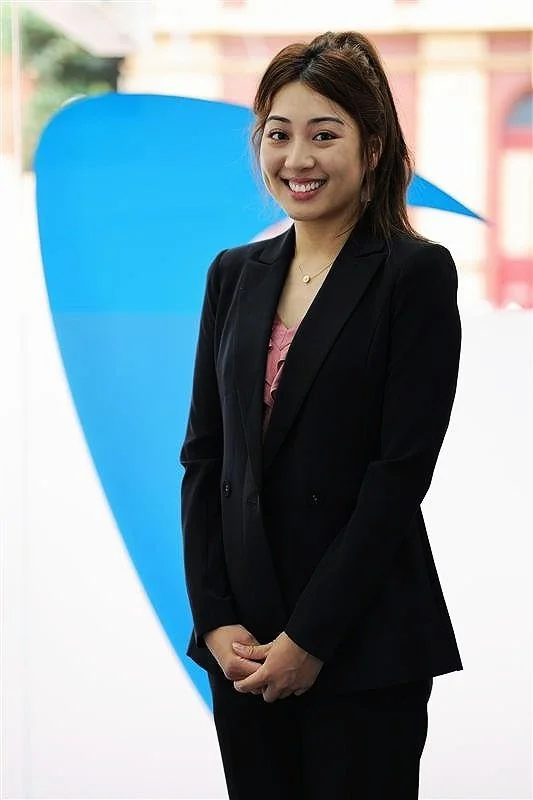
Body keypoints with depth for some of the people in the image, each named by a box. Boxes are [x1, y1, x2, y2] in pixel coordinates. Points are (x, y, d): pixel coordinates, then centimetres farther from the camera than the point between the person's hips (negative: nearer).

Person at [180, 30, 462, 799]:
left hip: (363, 642, -5)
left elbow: (402, 469, -13)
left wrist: (311, 637, -14)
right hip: (245, 636, 5)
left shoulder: (417, 273, -7)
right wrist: (214, 618, -2)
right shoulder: (235, 273, 9)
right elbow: (202, 454, 8)